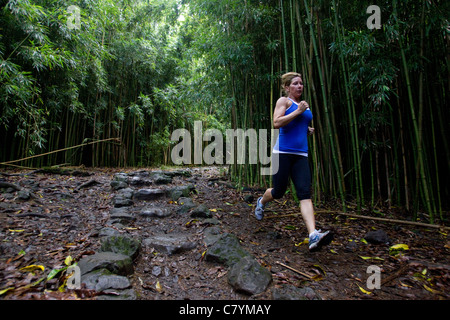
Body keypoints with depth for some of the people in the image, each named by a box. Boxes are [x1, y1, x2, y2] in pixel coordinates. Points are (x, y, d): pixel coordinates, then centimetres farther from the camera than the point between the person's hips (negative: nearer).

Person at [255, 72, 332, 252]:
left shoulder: (304, 105, 22)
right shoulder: (283, 101, 2)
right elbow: (276, 123, -14)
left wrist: (309, 130, 14)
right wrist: (298, 111, -12)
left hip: (300, 155, 5)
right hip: (282, 152, -5)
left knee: (305, 193, -9)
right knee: (279, 191, 4)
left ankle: (313, 236, -17)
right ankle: (261, 202, 38)